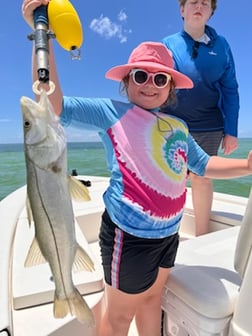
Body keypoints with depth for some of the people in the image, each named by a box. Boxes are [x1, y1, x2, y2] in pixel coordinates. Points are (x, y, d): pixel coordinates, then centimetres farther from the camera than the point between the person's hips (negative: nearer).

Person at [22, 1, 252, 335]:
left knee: (152, 298, 28)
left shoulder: (178, 126, 9)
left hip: (169, 231, 7)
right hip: (130, 235, -6)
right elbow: (54, 105, -13)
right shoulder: (112, 112, -7)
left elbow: (204, 164, 13)